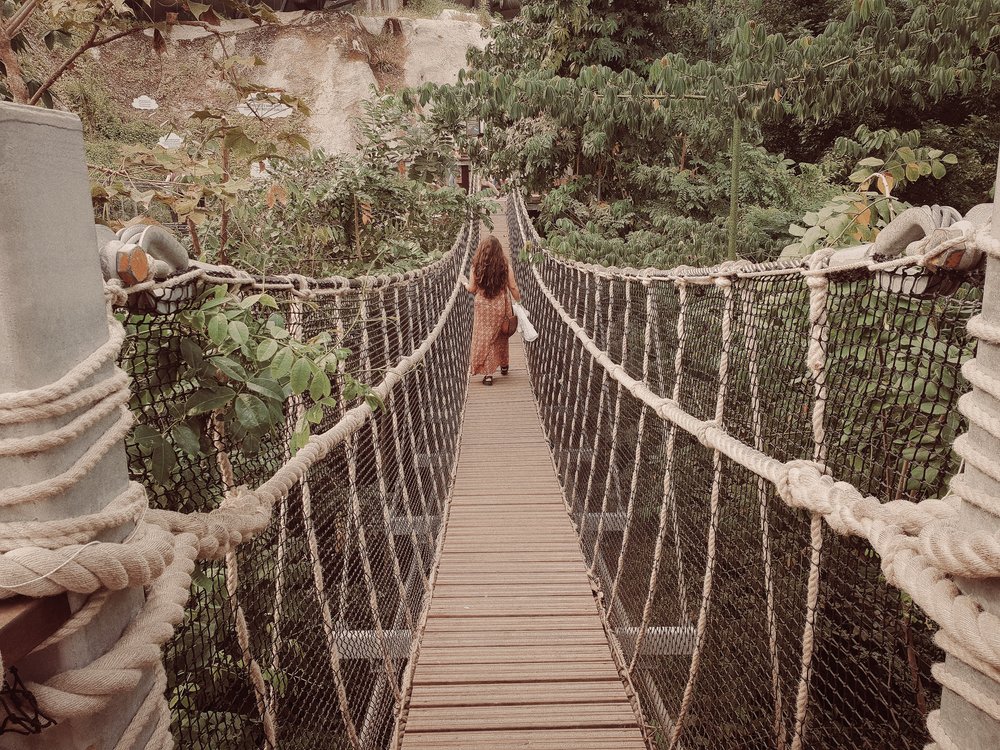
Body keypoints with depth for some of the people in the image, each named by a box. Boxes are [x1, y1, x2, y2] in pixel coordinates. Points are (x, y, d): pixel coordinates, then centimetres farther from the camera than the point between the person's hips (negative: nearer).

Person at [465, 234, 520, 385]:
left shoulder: (476, 266, -10)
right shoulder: (505, 265, -9)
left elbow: (472, 289, -1)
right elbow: (513, 287, -4)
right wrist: (519, 302, 11)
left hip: (483, 306, -1)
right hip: (501, 306, 2)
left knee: (484, 338, 7)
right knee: (501, 336, 21)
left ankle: (488, 374, 4)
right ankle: (504, 365, 38)